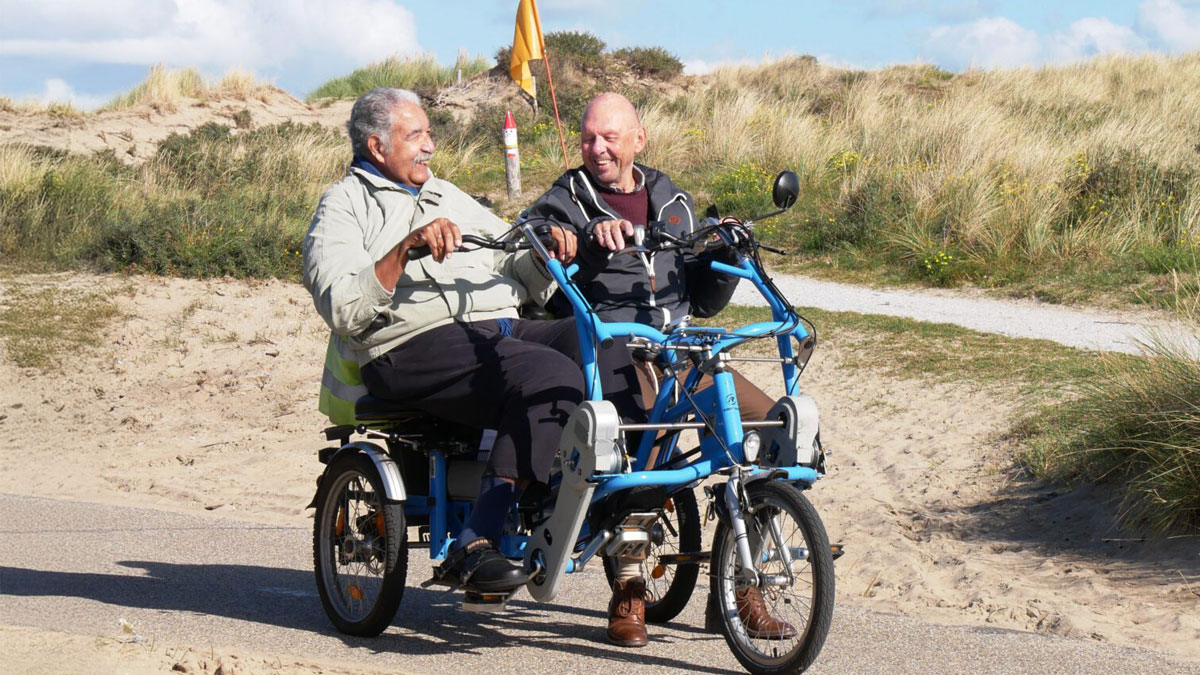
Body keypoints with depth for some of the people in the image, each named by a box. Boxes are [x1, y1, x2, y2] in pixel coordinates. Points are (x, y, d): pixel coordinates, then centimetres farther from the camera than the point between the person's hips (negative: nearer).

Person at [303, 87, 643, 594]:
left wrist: (548, 253, 5)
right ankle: (473, 546, -33)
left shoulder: (449, 197, 31)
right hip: (414, 347, -6)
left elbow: (527, 282, 27)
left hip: (503, 331, 7)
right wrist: (405, 249, -19)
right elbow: (343, 311, -9)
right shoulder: (344, 206, 9)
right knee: (550, 374, -33)